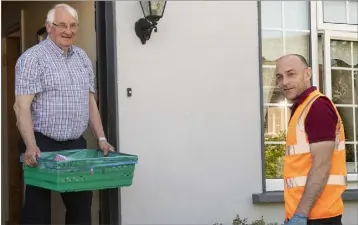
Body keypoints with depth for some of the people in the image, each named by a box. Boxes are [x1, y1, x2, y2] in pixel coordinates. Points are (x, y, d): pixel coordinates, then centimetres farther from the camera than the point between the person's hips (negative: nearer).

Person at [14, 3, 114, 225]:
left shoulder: (83, 57, 11)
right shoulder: (32, 58, -9)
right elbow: (22, 106, -16)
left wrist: (101, 138, 7)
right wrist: (31, 146, -28)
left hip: (76, 143, 6)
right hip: (42, 144, -6)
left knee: (82, 202, 10)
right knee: (38, 207, 1)